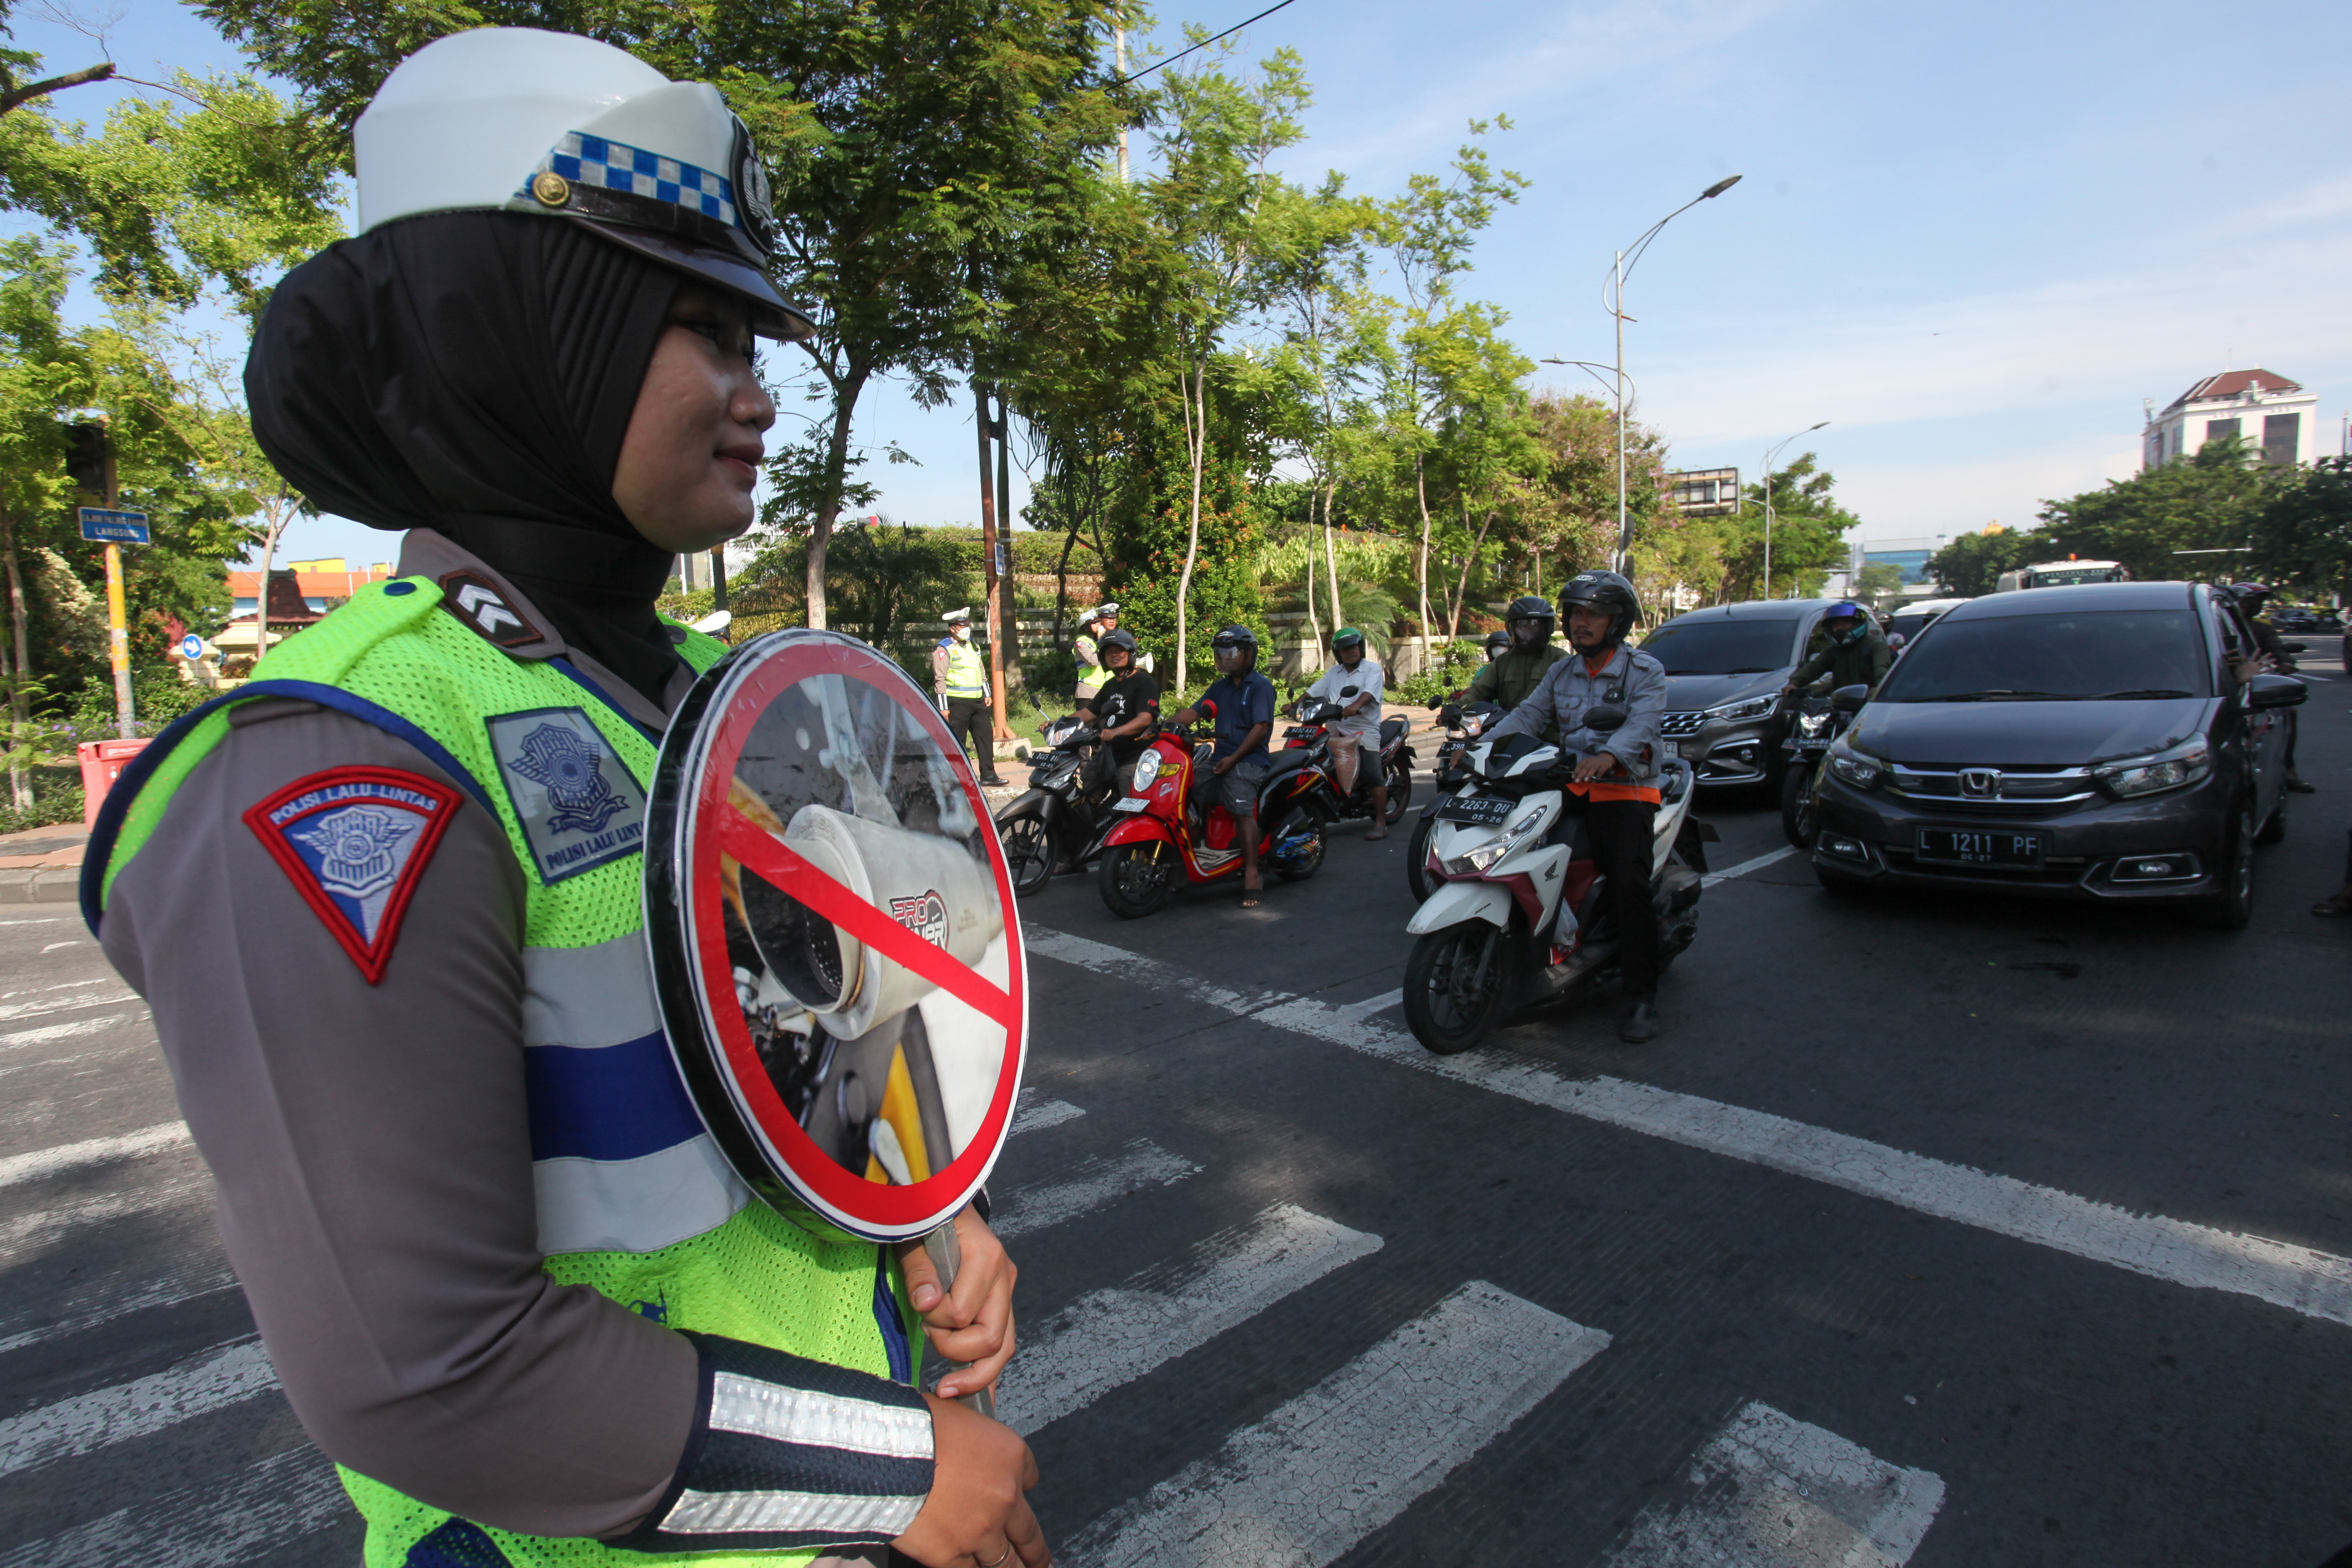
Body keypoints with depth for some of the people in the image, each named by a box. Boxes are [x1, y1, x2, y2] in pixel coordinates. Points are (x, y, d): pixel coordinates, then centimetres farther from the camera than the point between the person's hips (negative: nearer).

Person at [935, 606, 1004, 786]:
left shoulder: (972, 646, 17)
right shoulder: (944, 650, -7)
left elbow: (982, 672, 25)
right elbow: (940, 680, -11)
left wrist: (987, 695, 18)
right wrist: (943, 707, -15)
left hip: (977, 701, 7)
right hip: (957, 702, -7)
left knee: (986, 737, 6)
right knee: (957, 743, -2)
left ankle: (988, 774, 11)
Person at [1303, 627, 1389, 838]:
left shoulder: (1373, 669, 1)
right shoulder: (1333, 673, 20)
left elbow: (1370, 692, -17)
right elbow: (1313, 692, 16)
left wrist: (1356, 705, -37)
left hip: (1365, 730, -5)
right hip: (1337, 731, 5)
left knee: (1374, 775, -12)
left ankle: (1381, 822, -8)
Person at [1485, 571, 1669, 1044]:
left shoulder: (1645, 672, -1)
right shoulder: (1561, 673, 17)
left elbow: (1642, 724, -19)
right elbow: (1528, 715, 6)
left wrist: (1609, 755, -40)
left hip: (1626, 789, -5)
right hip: (1571, 786, 5)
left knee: (1627, 882, -22)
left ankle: (1641, 995, -11)